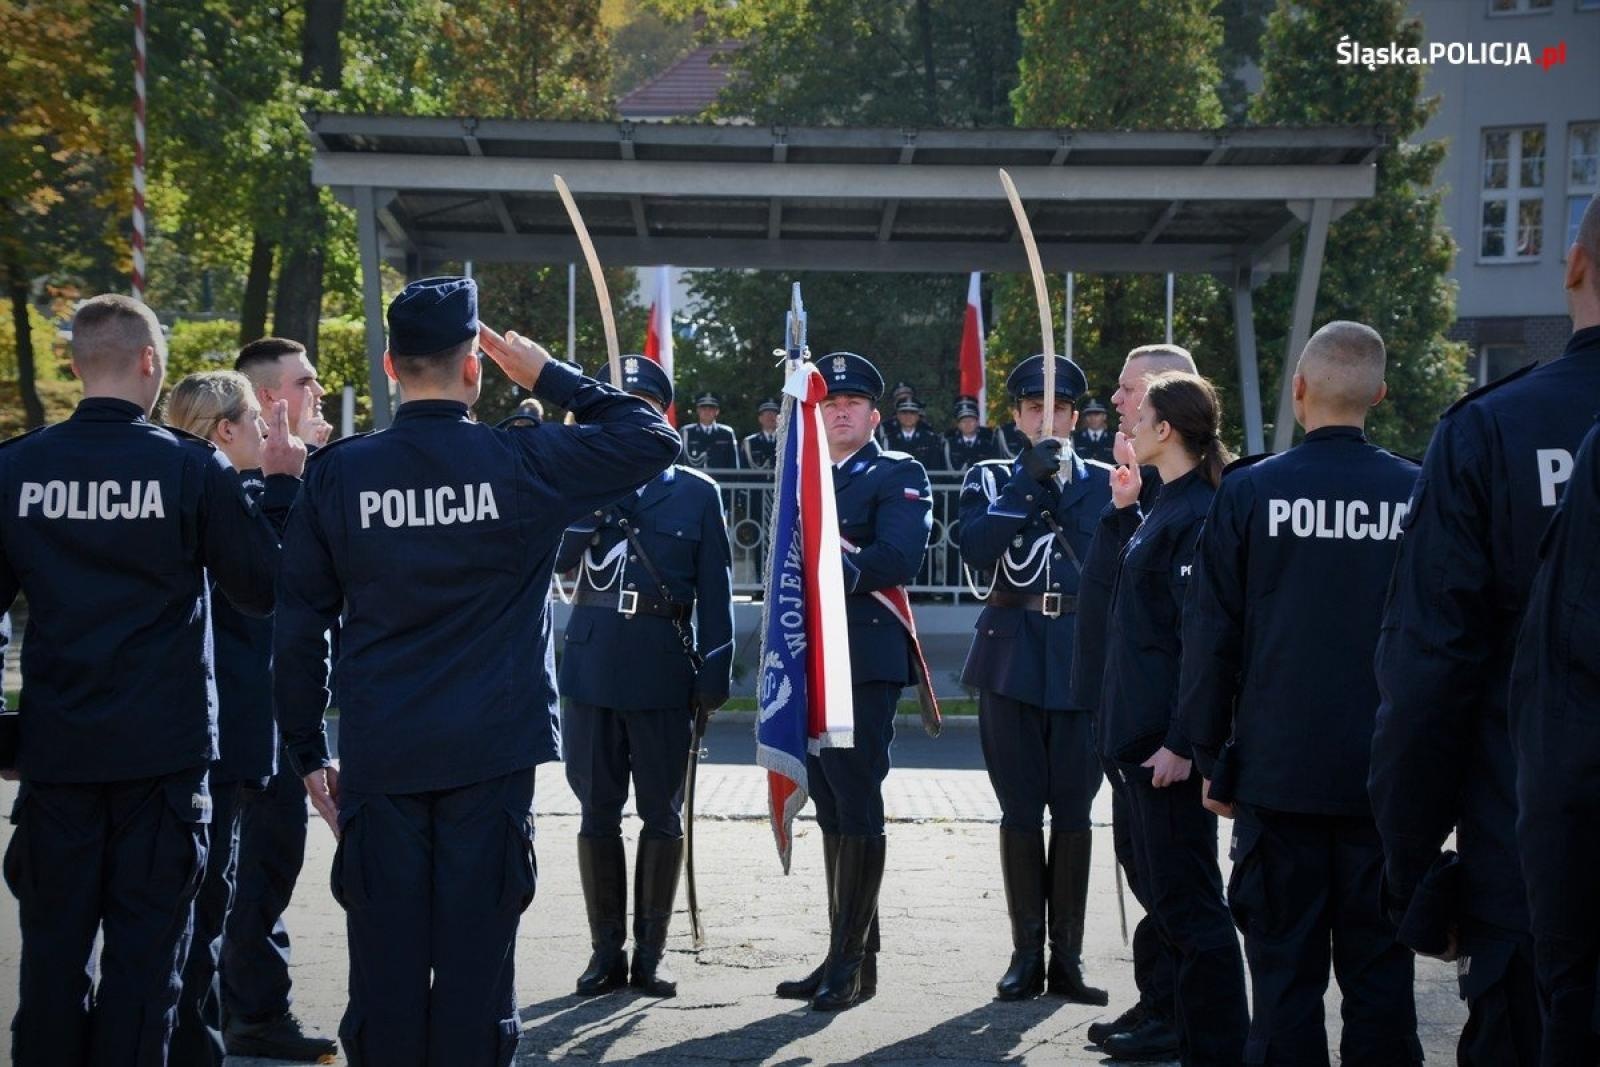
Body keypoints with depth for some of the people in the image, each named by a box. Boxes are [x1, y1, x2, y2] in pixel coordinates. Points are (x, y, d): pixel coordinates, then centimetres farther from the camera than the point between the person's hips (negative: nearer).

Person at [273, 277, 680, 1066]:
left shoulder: (336, 474, -1)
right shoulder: (522, 463, -6)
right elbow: (653, 438, 5)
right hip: (490, 758, -1)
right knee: (474, 972, 3)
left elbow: (298, 628, 1)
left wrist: (307, 755, 10)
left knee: (385, 974, 7)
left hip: (378, 760, 1)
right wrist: (548, 376, 8)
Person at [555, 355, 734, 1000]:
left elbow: (715, 594, 3)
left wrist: (714, 679, -4)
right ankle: (606, 951, 15)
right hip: (593, 668, 1)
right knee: (598, 813, 5)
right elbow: (558, 557, -7)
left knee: (661, 815, 4)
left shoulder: (696, 493, 6)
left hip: (665, 672, -1)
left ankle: (650, 952, 12)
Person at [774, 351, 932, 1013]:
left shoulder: (899, 476, 1)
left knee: (856, 806, -7)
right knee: (831, 809, 9)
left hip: (866, 658, -7)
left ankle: (853, 963, -4)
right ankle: (846, 953, 15)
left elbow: (899, 558, -14)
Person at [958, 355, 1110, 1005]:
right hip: (1012, 657, 0)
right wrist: (1029, 480, -15)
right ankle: (1027, 953, 9)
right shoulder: (991, 479, 9)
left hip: (1081, 658, 0)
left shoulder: (1102, 483, 10)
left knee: (1073, 807, 1)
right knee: (1020, 807, 2)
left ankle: (1067, 955, 8)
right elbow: (975, 548, -12)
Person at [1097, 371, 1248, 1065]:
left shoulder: (1198, 515, -16)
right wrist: (1124, 510, 18)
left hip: (1169, 743, -10)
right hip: (1143, 734, 10)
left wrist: (1182, 743, -22)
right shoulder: (1165, 508, 13)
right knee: (1166, 895, 17)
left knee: (1189, 903, -4)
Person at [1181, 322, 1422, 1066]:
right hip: (1388, 774, 1)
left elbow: (1210, 636, -4)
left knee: (1286, 972, 5)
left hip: (1279, 773, -1)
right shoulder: (1418, 494, -1)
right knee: (1379, 971, 9)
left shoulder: (1250, 491, -5)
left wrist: (1213, 759, 5)